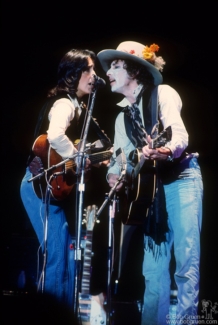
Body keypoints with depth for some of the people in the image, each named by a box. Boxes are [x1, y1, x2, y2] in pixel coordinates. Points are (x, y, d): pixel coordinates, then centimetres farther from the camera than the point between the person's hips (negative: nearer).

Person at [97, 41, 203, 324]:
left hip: (181, 179, -6)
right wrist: (116, 176, -8)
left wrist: (165, 151, -38)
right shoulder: (123, 116, 17)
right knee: (154, 267, 4)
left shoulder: (162, 93, -2)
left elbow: (180, 135, -17)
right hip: (150, 187, 7)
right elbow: (121, 157, 15)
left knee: (186, 260, -10)